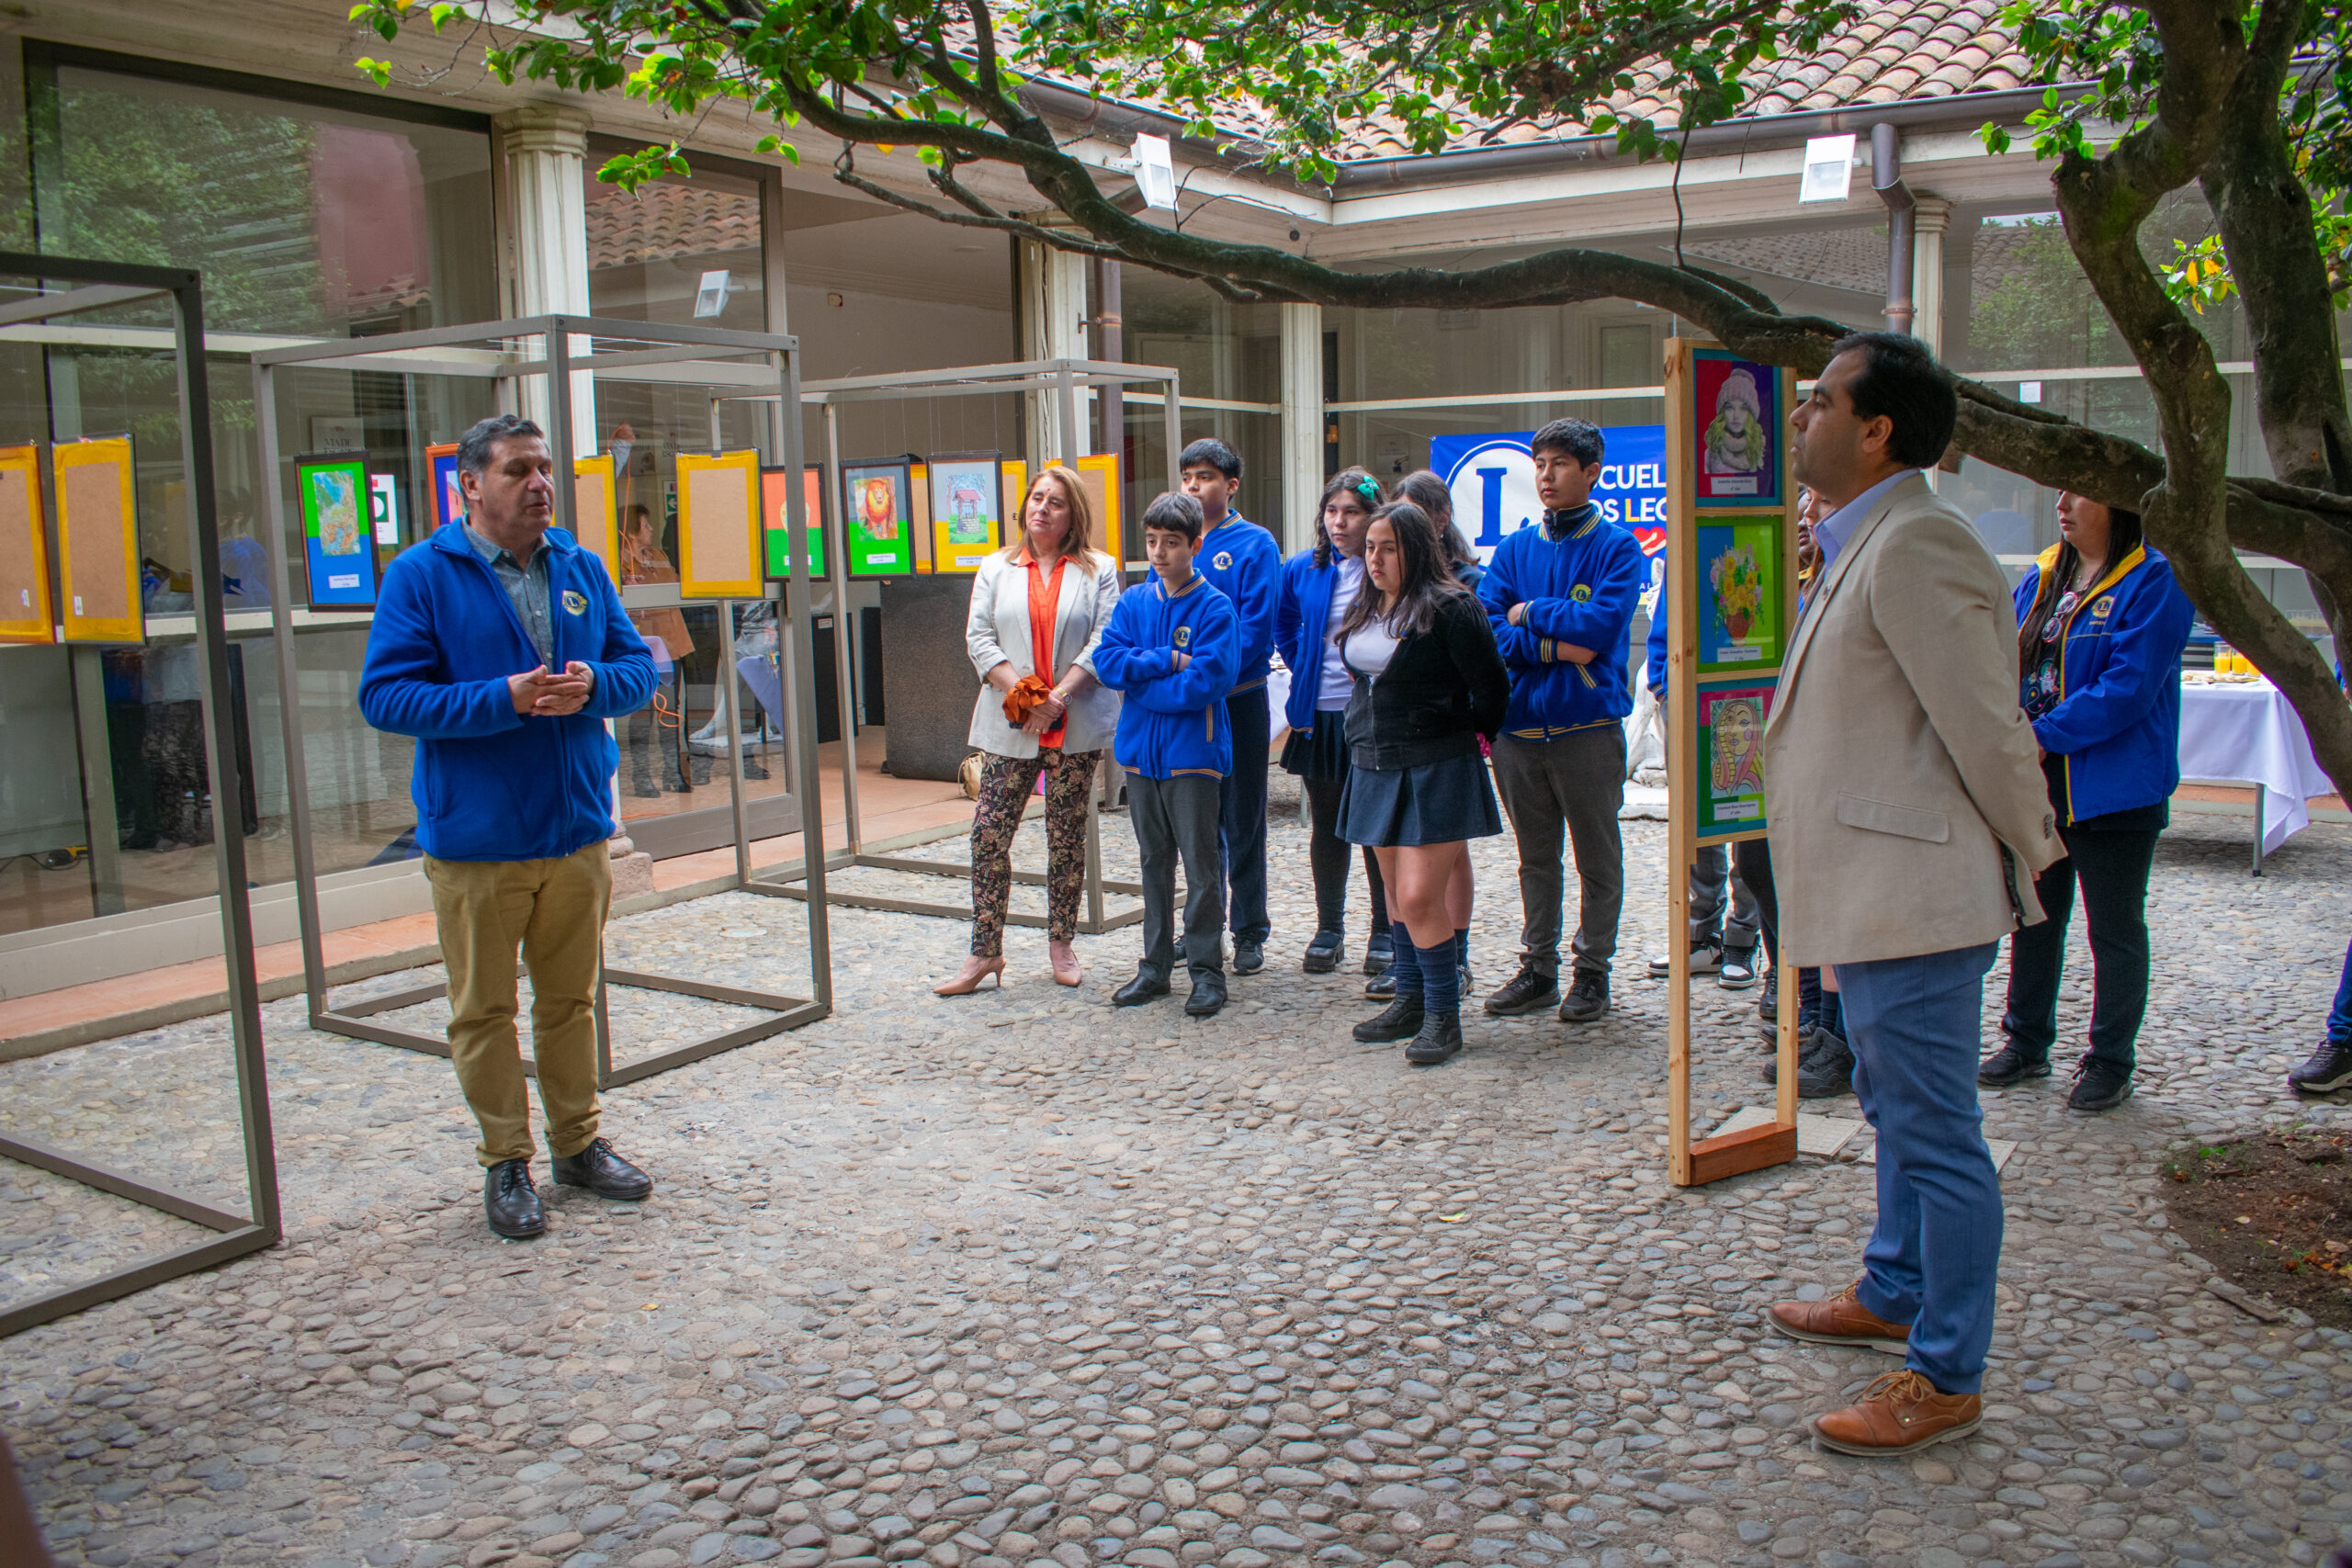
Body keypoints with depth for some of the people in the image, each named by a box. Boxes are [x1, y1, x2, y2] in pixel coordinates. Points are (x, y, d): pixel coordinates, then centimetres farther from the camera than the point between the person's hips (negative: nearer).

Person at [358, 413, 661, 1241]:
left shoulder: (582, 569, 7)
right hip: (475, 839, -4)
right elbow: (385, 694, -12)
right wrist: (504, 699, -22)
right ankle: (506, 1161, 21)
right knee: (484, 1009, 6)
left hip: (577, 830, 4)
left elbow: (638, 664, 10)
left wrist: (593, 685, -13)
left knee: (571, 997, 16)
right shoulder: (421, 575, -7)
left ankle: (578, 1140, 30)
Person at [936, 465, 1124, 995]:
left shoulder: (1098, 570, 6)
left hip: (1075, 726, -1)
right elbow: (979, 637, 4)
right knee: (989, 833, -5)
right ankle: (985, 952, 4)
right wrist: (1019, 691, -11)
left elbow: (1104, 639, -4)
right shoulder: (996, 568, 12)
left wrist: (1057, 696, -15)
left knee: (1066, 836, 6)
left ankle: (1061, 943, 19)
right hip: (1010, 725, 1)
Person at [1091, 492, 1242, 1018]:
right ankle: (1155, 967, 22)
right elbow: (1106, 660, -4)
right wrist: (1169, 662, -14)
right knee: (1154, 861, 13)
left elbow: (1206, 682, -19)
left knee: (1201, 863, 0)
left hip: (1193, 753, -5)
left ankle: (1207, 970, 10)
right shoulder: (1134, 601, 8)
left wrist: (1139, 677, -11)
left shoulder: (1215, 608, -7)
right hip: (1141, 750, 5)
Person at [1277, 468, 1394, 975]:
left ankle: (1384, 934, 17)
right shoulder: (1301, 570, 5)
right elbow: (1285, 628, 22)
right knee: (1326, 827, 11)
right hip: (1319, 717, 4)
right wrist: (1306, 673, 13)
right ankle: (1328, 929, 24)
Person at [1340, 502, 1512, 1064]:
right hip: (1373, 766, 7)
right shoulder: (1364, 611, 11)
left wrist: (1467, 738, 6)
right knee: (1400, 895, 14)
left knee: (1421, 897, -11)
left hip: (1434, 771, -7)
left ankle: (1444, 1016, 2)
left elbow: (1492, 687, -7)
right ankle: (1410, 1002, 25)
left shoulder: (1450, 608, -12)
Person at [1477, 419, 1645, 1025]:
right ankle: (1538, 968, 23)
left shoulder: (1617, 547, -2)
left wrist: (1529, 614, -5)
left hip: (1588, 726, -4)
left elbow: (1600, 624, -16)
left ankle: (1592, 971, 17)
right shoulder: (1514, 549, 10)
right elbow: (1488, 628, -2)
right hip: (1519, 724, 4)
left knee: (1597, 857, 6)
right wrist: (1558, 645, -14)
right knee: (1536, 857, 13)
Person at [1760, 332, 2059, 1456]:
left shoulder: (1913, 544, -19)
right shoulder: (1861, 542, 15)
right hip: (1871, 895, 11)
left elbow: (1986, 724, -18)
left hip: (1916, 897, -11)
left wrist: (2027, 860, -6)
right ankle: (1893, 1295, 41)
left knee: (1935, 1134, 0)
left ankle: (1946, 1380, 12)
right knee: (1898, 1114, 23)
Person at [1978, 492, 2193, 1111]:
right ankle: (2027, 1042, 30)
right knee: (2033, 916, 16)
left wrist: (2045, 736, -22)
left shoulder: (2154, 583, -12)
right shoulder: (2040, 580, 9)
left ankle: (2109, 1062, 19)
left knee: (2114, 930, 6)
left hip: (2113, 791, -7)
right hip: (2038, 783, 7)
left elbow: (2129, 687, -20)